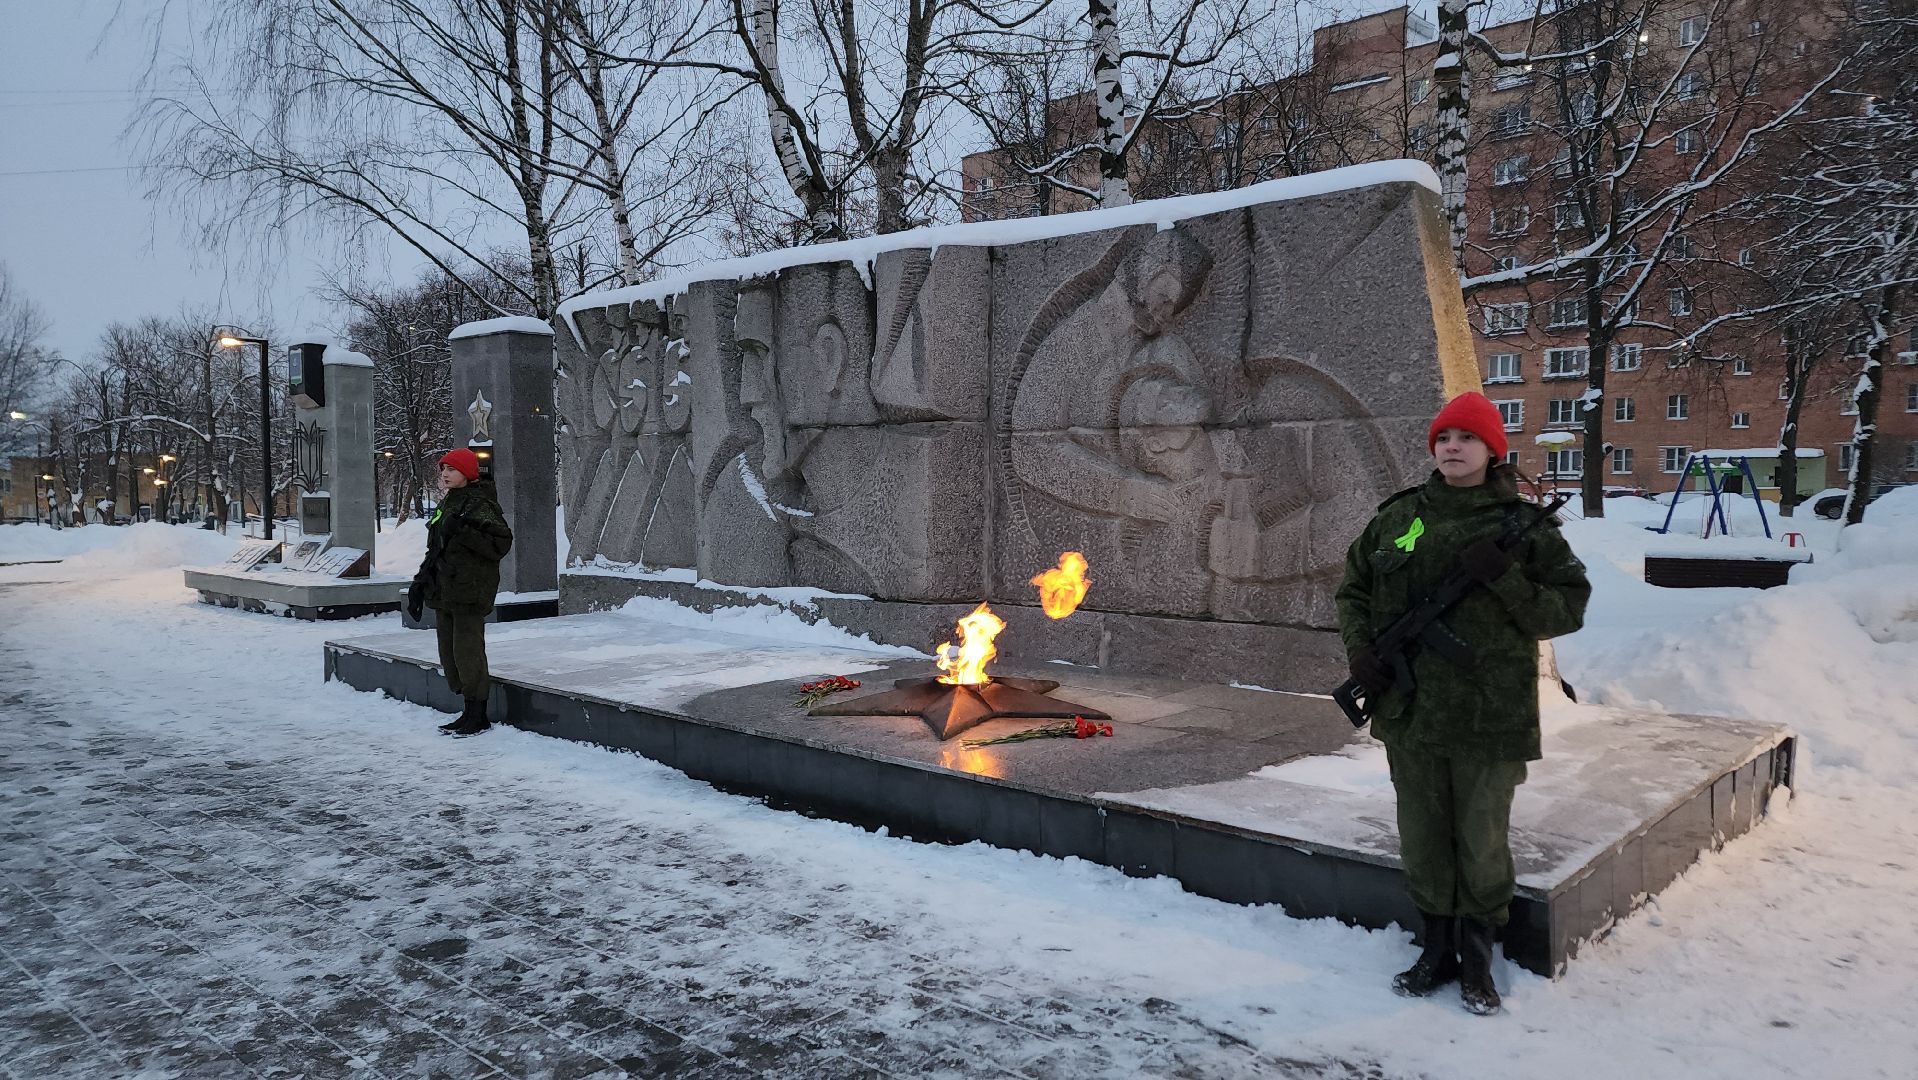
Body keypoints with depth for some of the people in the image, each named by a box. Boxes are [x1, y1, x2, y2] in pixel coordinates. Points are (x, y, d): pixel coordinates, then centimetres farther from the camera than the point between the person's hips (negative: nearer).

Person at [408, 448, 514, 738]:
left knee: (467, 651, -8)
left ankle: (478, 715, 2)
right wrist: (420, 583, 20)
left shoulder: (480, 505, -10)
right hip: (444, 592, 9)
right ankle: (469, 712, 19)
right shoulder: (446, 504, 17)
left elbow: (500, 544, -19)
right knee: (449, 653, 11)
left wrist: (463, 532, -24)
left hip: (470, 591, -9)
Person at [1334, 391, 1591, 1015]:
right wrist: (1360, 648, -1)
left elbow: (1566, 608, -3)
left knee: (1483, 844, 7)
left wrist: (1504, 578, -18)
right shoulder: (1397, 517, 7)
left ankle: (1477, 958, 25)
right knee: (1423, 840, 13)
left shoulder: (1523, 525, -2)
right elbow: (1354, 590, 15)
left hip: (1490, 718, -3)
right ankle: (1437, 947, 30)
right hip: (1408, 712, 3)